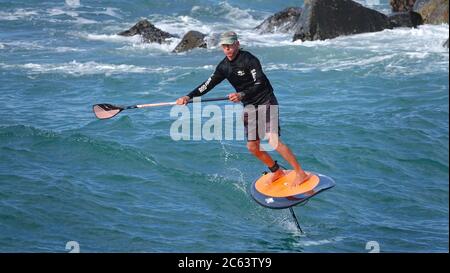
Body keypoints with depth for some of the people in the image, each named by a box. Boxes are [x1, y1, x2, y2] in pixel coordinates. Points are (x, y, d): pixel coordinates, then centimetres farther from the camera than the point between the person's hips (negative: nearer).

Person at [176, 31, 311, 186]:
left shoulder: (249, 60, -18)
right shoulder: (224, 67, 5)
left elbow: (260, 84, -25)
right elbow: (209, 84, 6)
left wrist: (242, 95, -39)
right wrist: (189, 97, -5)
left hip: (266, 103, -8)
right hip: (250, 107, 8)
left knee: (273, 141, -21)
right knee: (253, 147, 7)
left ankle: (301, 173, -16)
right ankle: (277, 172, 25)